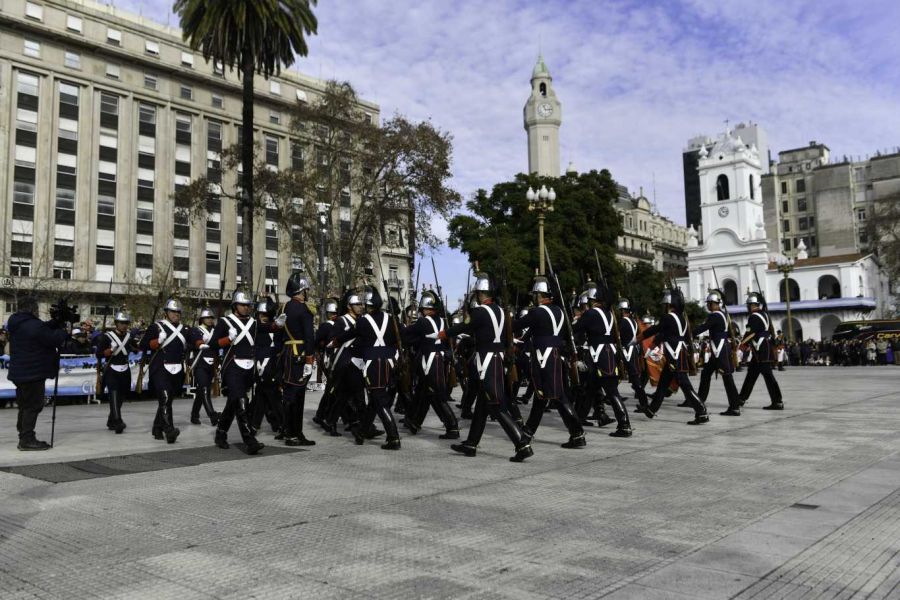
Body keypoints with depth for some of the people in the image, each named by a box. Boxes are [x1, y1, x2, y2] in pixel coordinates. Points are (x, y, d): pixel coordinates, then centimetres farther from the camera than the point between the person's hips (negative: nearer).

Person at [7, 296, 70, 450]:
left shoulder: (16, 324, 10)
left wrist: (55, 322, -1)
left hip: (19, 372, 10)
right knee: (33, 406, -4)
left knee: (25, 405, 18)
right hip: (33, 373, -10)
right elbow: (55, 339, -17)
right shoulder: (34, 326, -20)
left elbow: (44, 330, 12)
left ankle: (24, 436, 25)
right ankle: (27, 439, -3)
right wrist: (62, 329, 1)